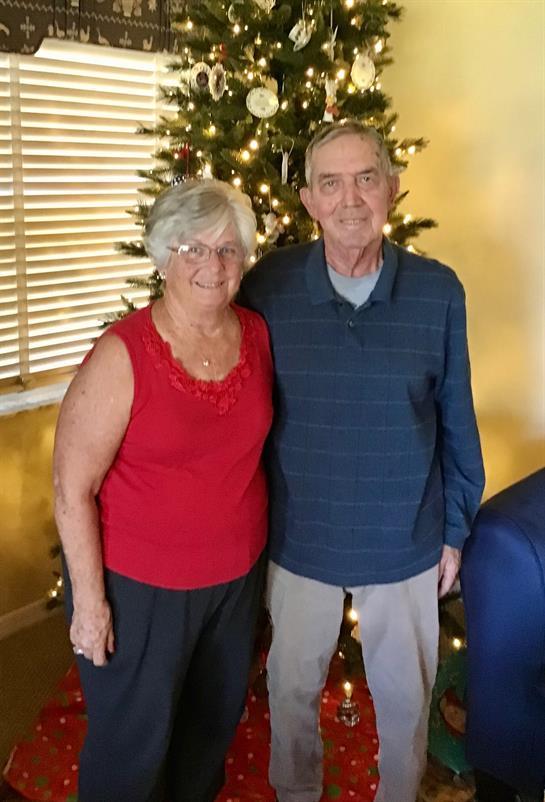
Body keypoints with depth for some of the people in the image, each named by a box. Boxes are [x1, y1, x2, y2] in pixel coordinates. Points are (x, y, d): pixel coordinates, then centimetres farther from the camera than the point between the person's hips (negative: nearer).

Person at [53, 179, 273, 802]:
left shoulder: (257, 335, -4)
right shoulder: (122, 354, -21)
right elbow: (72, 490, -17)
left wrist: (256, 543, 10)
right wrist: (89, 601, -14)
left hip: (237, 574, 6)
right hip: (139, 587, -5)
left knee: (215, 719, 27)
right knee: (134, 748, 15)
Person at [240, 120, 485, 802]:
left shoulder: (438, 291, -11)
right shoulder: (268, 286, -12)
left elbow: (456, 422, -2)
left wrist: (455, 529, 3)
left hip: (406, 543, 0)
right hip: (299, 541, 0)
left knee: (406, 695, 20)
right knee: (292, 685, 22)